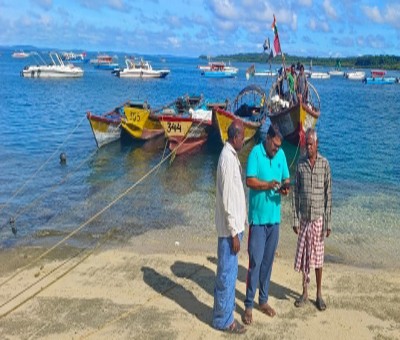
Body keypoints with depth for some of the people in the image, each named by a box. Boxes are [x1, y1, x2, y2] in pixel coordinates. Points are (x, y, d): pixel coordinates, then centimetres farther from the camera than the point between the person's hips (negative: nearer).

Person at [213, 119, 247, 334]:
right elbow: (226, 200, -22)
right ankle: (223, 320, 14)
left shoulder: (231, 156, 12)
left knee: (229, 274, 18)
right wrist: (234, 232, -19)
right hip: (229, 228, -10)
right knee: (227, 275, 2)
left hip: (234, 225, 10)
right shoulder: (227, 158, -19)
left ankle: (224, 314, 30)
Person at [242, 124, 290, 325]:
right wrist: (268, 184, -29)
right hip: (258, 216, -5)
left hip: (274, 216, 5)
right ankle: (248, 305, 6)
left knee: (268, 261, 13)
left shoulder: (281, 154, 6)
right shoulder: (255, 153, -10)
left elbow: (286, 178, 11)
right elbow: (249, 180, -17)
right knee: (255, 261, -5)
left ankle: (263, 300, 26)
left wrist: (285, 187, -10)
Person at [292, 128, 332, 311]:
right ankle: (305, 292, 22)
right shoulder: (300, 164, 1)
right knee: (303, 255, 8)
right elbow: (296, 193, 3)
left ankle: (319, 293, 20)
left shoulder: (325, 164, -4)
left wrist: (328, 222, -5)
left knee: (318, 256, 6)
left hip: (318, 218, -2)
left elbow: (328, 195, -3)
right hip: (304, 218, 2)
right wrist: (295, 220, -1)